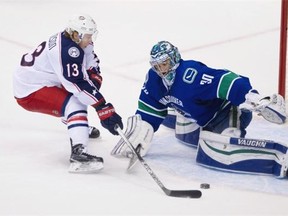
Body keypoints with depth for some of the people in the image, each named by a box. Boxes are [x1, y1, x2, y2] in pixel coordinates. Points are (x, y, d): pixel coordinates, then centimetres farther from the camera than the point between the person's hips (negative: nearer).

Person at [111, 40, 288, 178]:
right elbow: (149, 113, 2)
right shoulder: (154, 80, -7)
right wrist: (139, 133, -9)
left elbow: (225, 81, -44)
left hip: (229, 109, -9)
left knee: (212, 153, -30)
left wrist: (255, 99, -55)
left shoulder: (190, 74, -33)